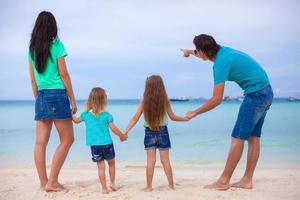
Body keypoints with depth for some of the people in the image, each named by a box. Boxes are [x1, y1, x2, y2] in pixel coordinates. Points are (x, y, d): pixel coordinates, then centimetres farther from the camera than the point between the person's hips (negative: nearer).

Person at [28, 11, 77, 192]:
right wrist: (73, 100, -3)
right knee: (67, 140, 1)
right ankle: (53, 182, -3)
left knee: (41, 142, 5)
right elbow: (64, 74, -8)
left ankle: (43, 182, 9)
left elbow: (33, 79, 13)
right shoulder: (57, 45, -6)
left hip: (41, 97, 6)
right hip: (57, 95, -6)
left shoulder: (32, 48, 10)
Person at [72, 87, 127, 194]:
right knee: (111, 163, 19)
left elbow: (76, 120, 19)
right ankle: (112, 183, 20)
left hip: (94, 145, 2)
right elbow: (113, 128, -5)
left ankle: (104, 188, 7)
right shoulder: (106, 115, -7)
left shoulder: (86, 114, 1)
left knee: (101, 166, 7)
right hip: (106, 144, -2)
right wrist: (122, 136, 10)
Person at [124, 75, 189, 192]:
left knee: (150, 161, 5)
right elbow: (172, 117, 2)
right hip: (162, 132, 0)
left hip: (149, 133, 0)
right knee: (165, 161, 9)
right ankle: (171, 185, 16)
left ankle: (149, 187, 8)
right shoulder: (165, 101, -8)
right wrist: (186, 118, 18)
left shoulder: (144, 102, -7)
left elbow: (135, 118, -7)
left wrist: (126, 131, -1)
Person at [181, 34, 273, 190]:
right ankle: (247, 180, 13)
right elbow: (206, 55, 36)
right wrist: (189, 52, 53)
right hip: (266, 92, 10)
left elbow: (216, 100, -18)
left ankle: (224, 181, -4)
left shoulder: (221, 64, -18)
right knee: (253, 138, 9)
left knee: (238, 138, -7)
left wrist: (194, 113, -6)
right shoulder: (223, 51, 9)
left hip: (255, 94, -10)